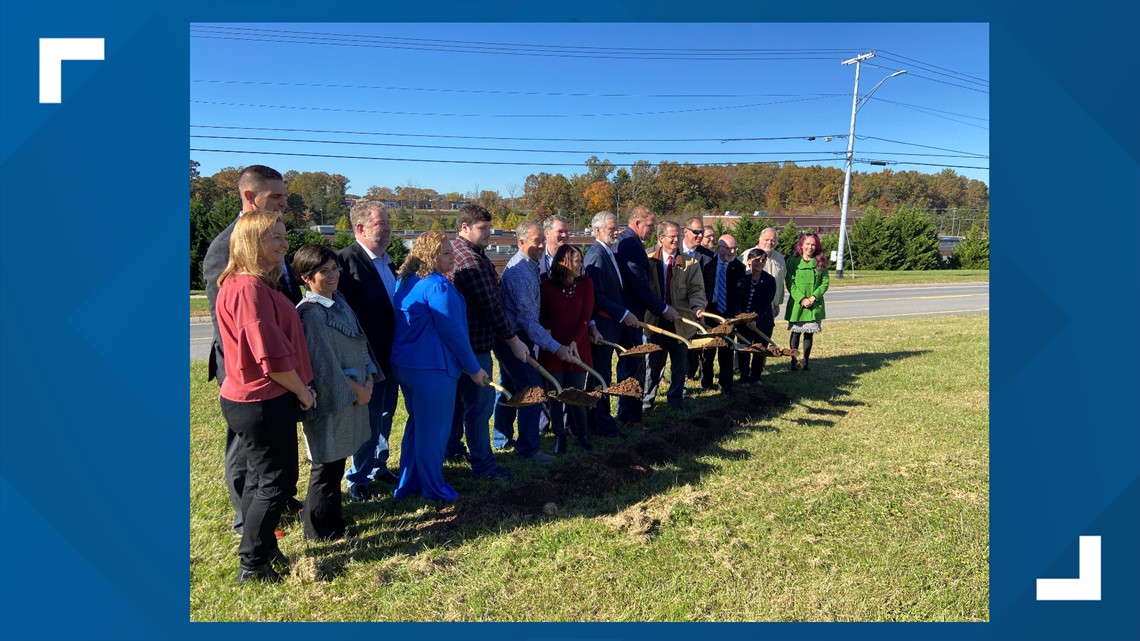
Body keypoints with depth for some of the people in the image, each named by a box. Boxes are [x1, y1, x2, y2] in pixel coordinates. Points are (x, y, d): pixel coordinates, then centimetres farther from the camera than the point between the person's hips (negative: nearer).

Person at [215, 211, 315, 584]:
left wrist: (298, 390, 12)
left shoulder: (247, 284, 11)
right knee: (278, 481, 2)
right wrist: (303, 392, -10)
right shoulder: (250, 288, -22)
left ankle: (261, 550, 34)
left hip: (255, 400, 10)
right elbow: (271, 357, -25)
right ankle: (252, 565, 14)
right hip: (264, 403, -10)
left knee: (262, 476, 20)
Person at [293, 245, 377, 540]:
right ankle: (321, 529, 20)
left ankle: (333, 519, 32)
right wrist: (356, 390, -12)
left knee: (335, 461, 18)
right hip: (328, 399, -8)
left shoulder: (339, 300, 8)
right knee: (327, 466, 4)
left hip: (353, 394, 8)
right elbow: (323, 362, -19)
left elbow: (360, 341, 11)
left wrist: (369, 380, -1)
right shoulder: (309, 313, -17)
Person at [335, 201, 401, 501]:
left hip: (390, 356, 8)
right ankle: (358, 478, 24)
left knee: (385, 416, 19)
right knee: (368, 421, 5)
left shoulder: (387, 261, 10)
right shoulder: (346, 260, -17)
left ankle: (378, 466, 37)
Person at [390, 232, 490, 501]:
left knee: (416, 423, 22)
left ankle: (408, 484, 32)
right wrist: (474, 368, -9)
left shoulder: (406, 282, 9)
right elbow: (453, 333, -18)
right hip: (432, 368, -9)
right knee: (433, 429, 5)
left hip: (403, 364, 9)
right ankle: (434, 489, 20)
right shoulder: (439, 286, -19)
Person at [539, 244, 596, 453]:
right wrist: (546, 333, -10)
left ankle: (582, 433, 25)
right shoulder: (547, 286, -6)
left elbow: (585, 316, -5)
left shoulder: (586, 283, -3)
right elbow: (542, 315, 6)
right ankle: (559, 436, 22)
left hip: (577, 347, 0)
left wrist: (575, 342, -14)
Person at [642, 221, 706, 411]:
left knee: (679, 363, 11)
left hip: (681, 320, 1)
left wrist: (697, 306, -23)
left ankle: (675, 399, 26)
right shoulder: (649, 261, 0)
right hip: (655, 320, 0)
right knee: (653, 363, 8)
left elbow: (696, 290, -4)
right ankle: (646, 400, 20)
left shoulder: (690, 264, 1)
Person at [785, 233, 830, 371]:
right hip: (797, 303, -2)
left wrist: (814, 297, -11)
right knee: (796, 332, 3)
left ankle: (806, 361, 14)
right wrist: (801, 299, -14)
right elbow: (790, 283, -5)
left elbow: (825, 282, 2)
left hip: (815, 305, 2)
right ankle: (794, 361, 10)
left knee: (809, 333, 6)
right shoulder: (793, 262, 0)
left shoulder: (821, 262, 6)